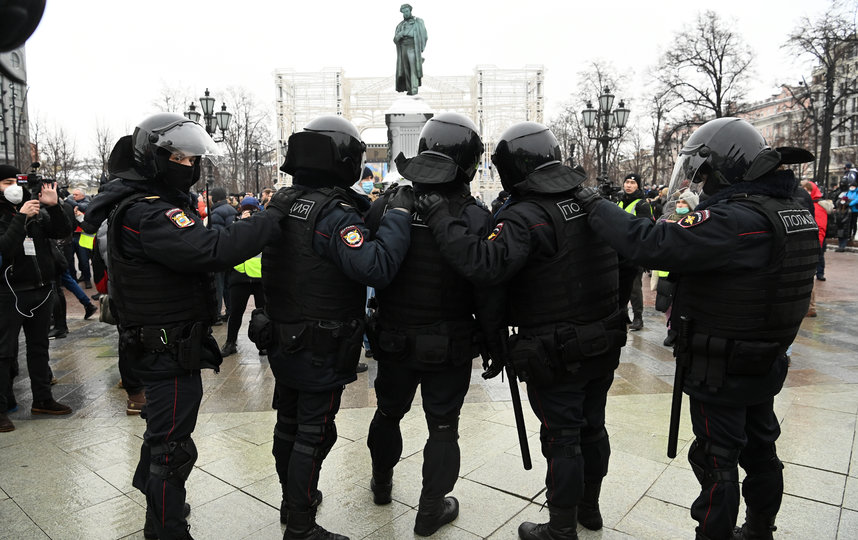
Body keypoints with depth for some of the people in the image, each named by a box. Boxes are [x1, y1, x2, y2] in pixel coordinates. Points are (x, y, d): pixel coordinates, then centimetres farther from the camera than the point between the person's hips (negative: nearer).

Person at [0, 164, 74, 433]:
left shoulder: (37, 211, 7)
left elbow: (63, 232, -1)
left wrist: (54, 206, -12)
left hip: (41, 290, 5)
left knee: (39, 347, 14)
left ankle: (42, 400, 25)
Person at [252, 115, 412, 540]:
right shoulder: (334, 213, -24)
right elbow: (376, 267, -37)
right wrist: (399, 212, -26)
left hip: (282, 342, 9)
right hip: (321, 353, -8)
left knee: (288, 424, 21)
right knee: (314, 434, 5)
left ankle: (292, 499, 42)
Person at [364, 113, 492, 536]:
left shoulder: (386, 205, -9)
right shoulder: (474, 219, -18)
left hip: (392, 339, 4)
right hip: (450, 347, -3)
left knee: (388, 411, 25)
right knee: (443, 426, 14)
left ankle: (381, 484, 48)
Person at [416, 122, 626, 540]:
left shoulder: (525, 215, -22)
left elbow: (486, 265, -35)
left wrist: (441, 218, -28)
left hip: (555, 354, -8)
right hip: (604, 344, 8)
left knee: (561, 438, 7)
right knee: (592, 427, 22)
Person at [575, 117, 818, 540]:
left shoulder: (733, 221, -28)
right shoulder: (794, 212, 3)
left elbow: (648, 244, -33)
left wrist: (595, 205, -22)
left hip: (721, 372, -9)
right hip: (767, 363, 9)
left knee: (715, 459, 8)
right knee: (759, 449, 24)